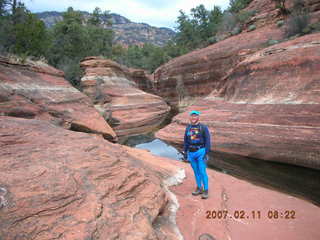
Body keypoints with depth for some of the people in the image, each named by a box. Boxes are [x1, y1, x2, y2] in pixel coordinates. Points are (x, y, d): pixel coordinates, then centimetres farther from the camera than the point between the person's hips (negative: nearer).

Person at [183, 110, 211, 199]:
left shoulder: (203, 127, -7)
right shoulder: (188, 128, 6)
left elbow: (207, 141, -8)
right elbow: (186, 141, 11)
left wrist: (206, 153, -14)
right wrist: (186, 152, 9)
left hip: (200, 152, -4)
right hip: (191, 153, 5)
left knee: (202, 172, -4)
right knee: (196, 171, 13)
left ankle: (206, 191, 9)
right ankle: (199, 188, 26)